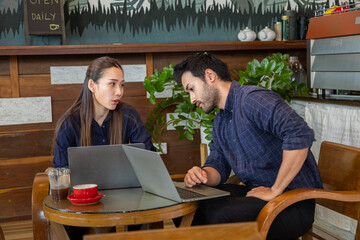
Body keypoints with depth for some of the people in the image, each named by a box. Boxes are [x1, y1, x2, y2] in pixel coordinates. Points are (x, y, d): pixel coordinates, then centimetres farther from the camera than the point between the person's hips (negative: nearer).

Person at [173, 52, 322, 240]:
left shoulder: (253, 99, -17)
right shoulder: (220, 122, 15)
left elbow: (300, 136, -30)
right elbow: (217, 165, 14)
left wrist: (274, 191, -23)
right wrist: (202, 176, -11)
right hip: (257, 191, 8)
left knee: (221, 214, -29)